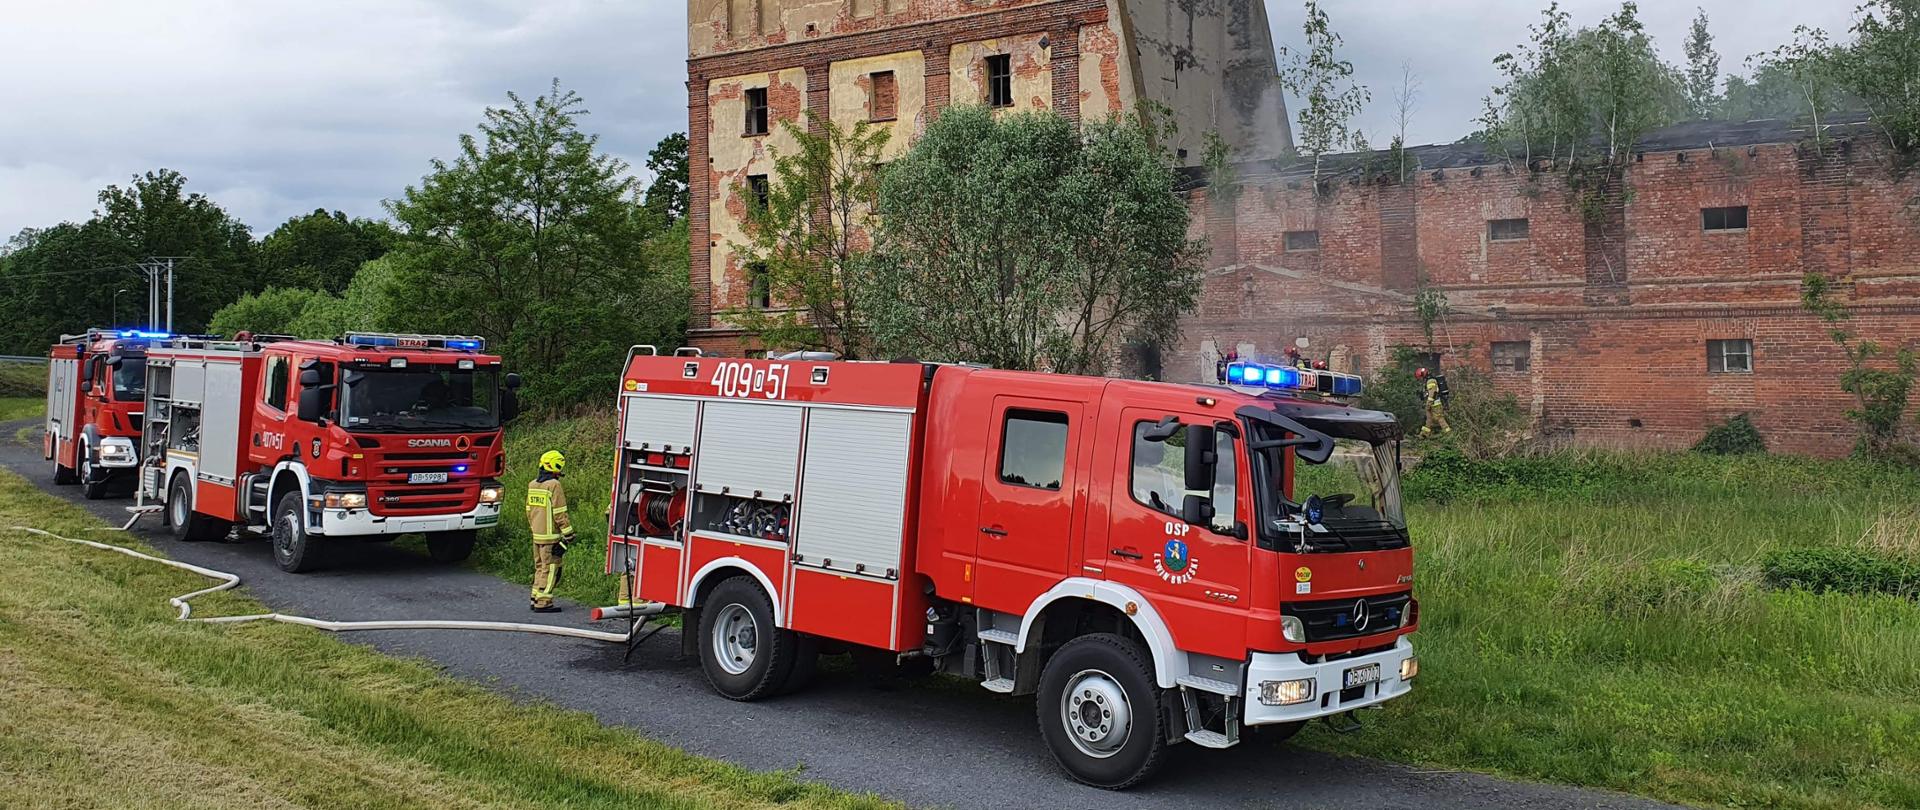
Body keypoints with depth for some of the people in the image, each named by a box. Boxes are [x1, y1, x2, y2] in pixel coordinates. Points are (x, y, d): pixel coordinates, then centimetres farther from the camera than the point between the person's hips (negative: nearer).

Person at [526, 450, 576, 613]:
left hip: (537, 534, 8)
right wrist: (569, 533, -10)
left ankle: (536, 599, 21)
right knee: (550, 568, -3)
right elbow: (559, 513, -15)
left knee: (540, 567, 17)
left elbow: (529, 510, 17)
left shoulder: (532, 485, 10)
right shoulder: (554, 486, -14)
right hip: (550, 535, -8)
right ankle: (543, 603, -3)